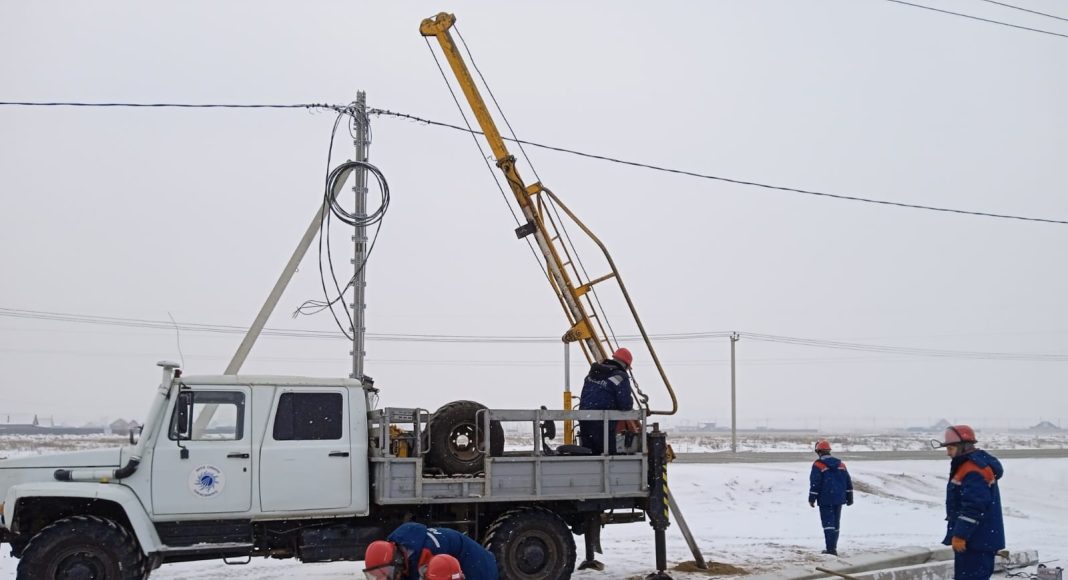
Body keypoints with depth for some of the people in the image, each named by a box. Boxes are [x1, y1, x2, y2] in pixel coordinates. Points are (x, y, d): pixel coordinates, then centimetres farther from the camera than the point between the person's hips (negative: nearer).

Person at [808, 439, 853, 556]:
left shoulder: (818, 465, -8)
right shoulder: (840, 464, 11)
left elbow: (815, 483, -12)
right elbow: (848, 482, 13)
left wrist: (812, 499, -6)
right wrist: (849, 497, 19)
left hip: (825, 500, -6)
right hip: (839, 499, 6)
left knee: (828, 523, -6)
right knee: (836, 523, 14)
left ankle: (831, 549, -14)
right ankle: (833, 548, 18)